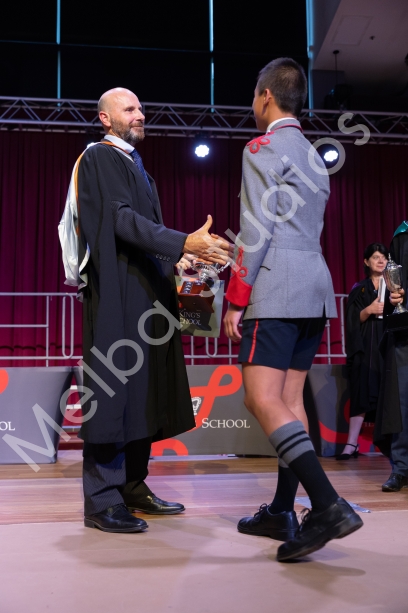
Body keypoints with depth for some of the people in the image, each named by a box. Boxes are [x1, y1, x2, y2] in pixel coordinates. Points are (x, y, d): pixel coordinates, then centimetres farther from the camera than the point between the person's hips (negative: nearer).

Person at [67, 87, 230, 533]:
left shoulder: (134, 164, 26)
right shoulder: (99, 158, -3)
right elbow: (120, 219, -16)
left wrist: (178, 259, 11)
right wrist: (182, 243, -25)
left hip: (145, 292, 9)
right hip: (116, 291, -9)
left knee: (142, 390, 9)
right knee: (112, 388, -10)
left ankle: (132, 487, 17)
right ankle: (101, 500, -4)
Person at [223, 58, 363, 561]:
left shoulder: (263, 148, -3)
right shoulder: (314, 156, 24)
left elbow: (256, 232, -13)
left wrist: (235, 301, -12)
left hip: (276, 289, -9)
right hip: (315, 287, 9)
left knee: (262, 399, -13)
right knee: (290, 398, 8)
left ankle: (327, 505, -20)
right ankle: (282, 512, 13)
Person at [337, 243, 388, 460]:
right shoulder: (359, 289, 11)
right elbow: (353, 319, 2)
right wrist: (369, 310, -15)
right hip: (365, 346, -1)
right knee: (363, 392, -8)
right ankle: (352, 444, -9)